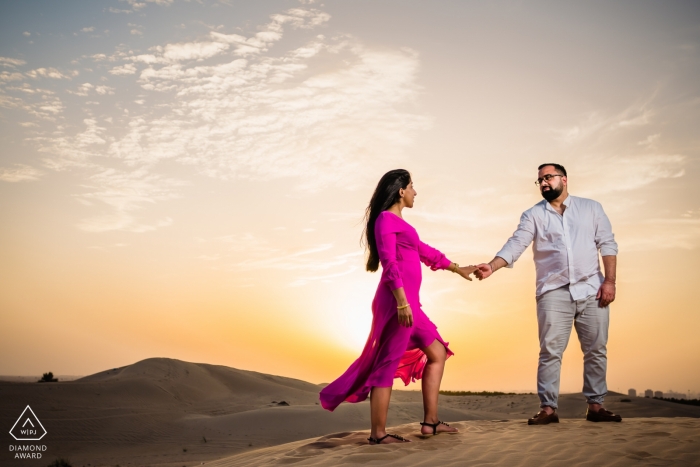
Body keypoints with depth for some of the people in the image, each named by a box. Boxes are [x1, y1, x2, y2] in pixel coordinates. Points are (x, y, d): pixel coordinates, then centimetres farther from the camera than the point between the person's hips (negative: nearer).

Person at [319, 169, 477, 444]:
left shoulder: (398, 222, 21)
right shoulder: (386, 219, -6)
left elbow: (425, 252, 31)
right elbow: (389, 263, -16)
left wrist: (458, 269, 38)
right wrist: (401, 301, -23)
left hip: (407, 301, 10)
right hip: (397, 300, -10)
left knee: (437, 353, 14)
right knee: (388, 364, -6)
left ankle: (430, 421, 17)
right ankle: (378, 433, 1)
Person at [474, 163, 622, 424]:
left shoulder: (591, 208, 10)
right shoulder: (533, 215, 6)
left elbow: (607, 244, 6)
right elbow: (515, 245, -5)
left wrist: (609, 280, -4)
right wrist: (492, 266, -21)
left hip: (592, 290, 1)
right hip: (554, 293, -1)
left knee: (596, 351, 6)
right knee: (550, 352, -4)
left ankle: (595, 406, 15)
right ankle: (548, 408, 0)